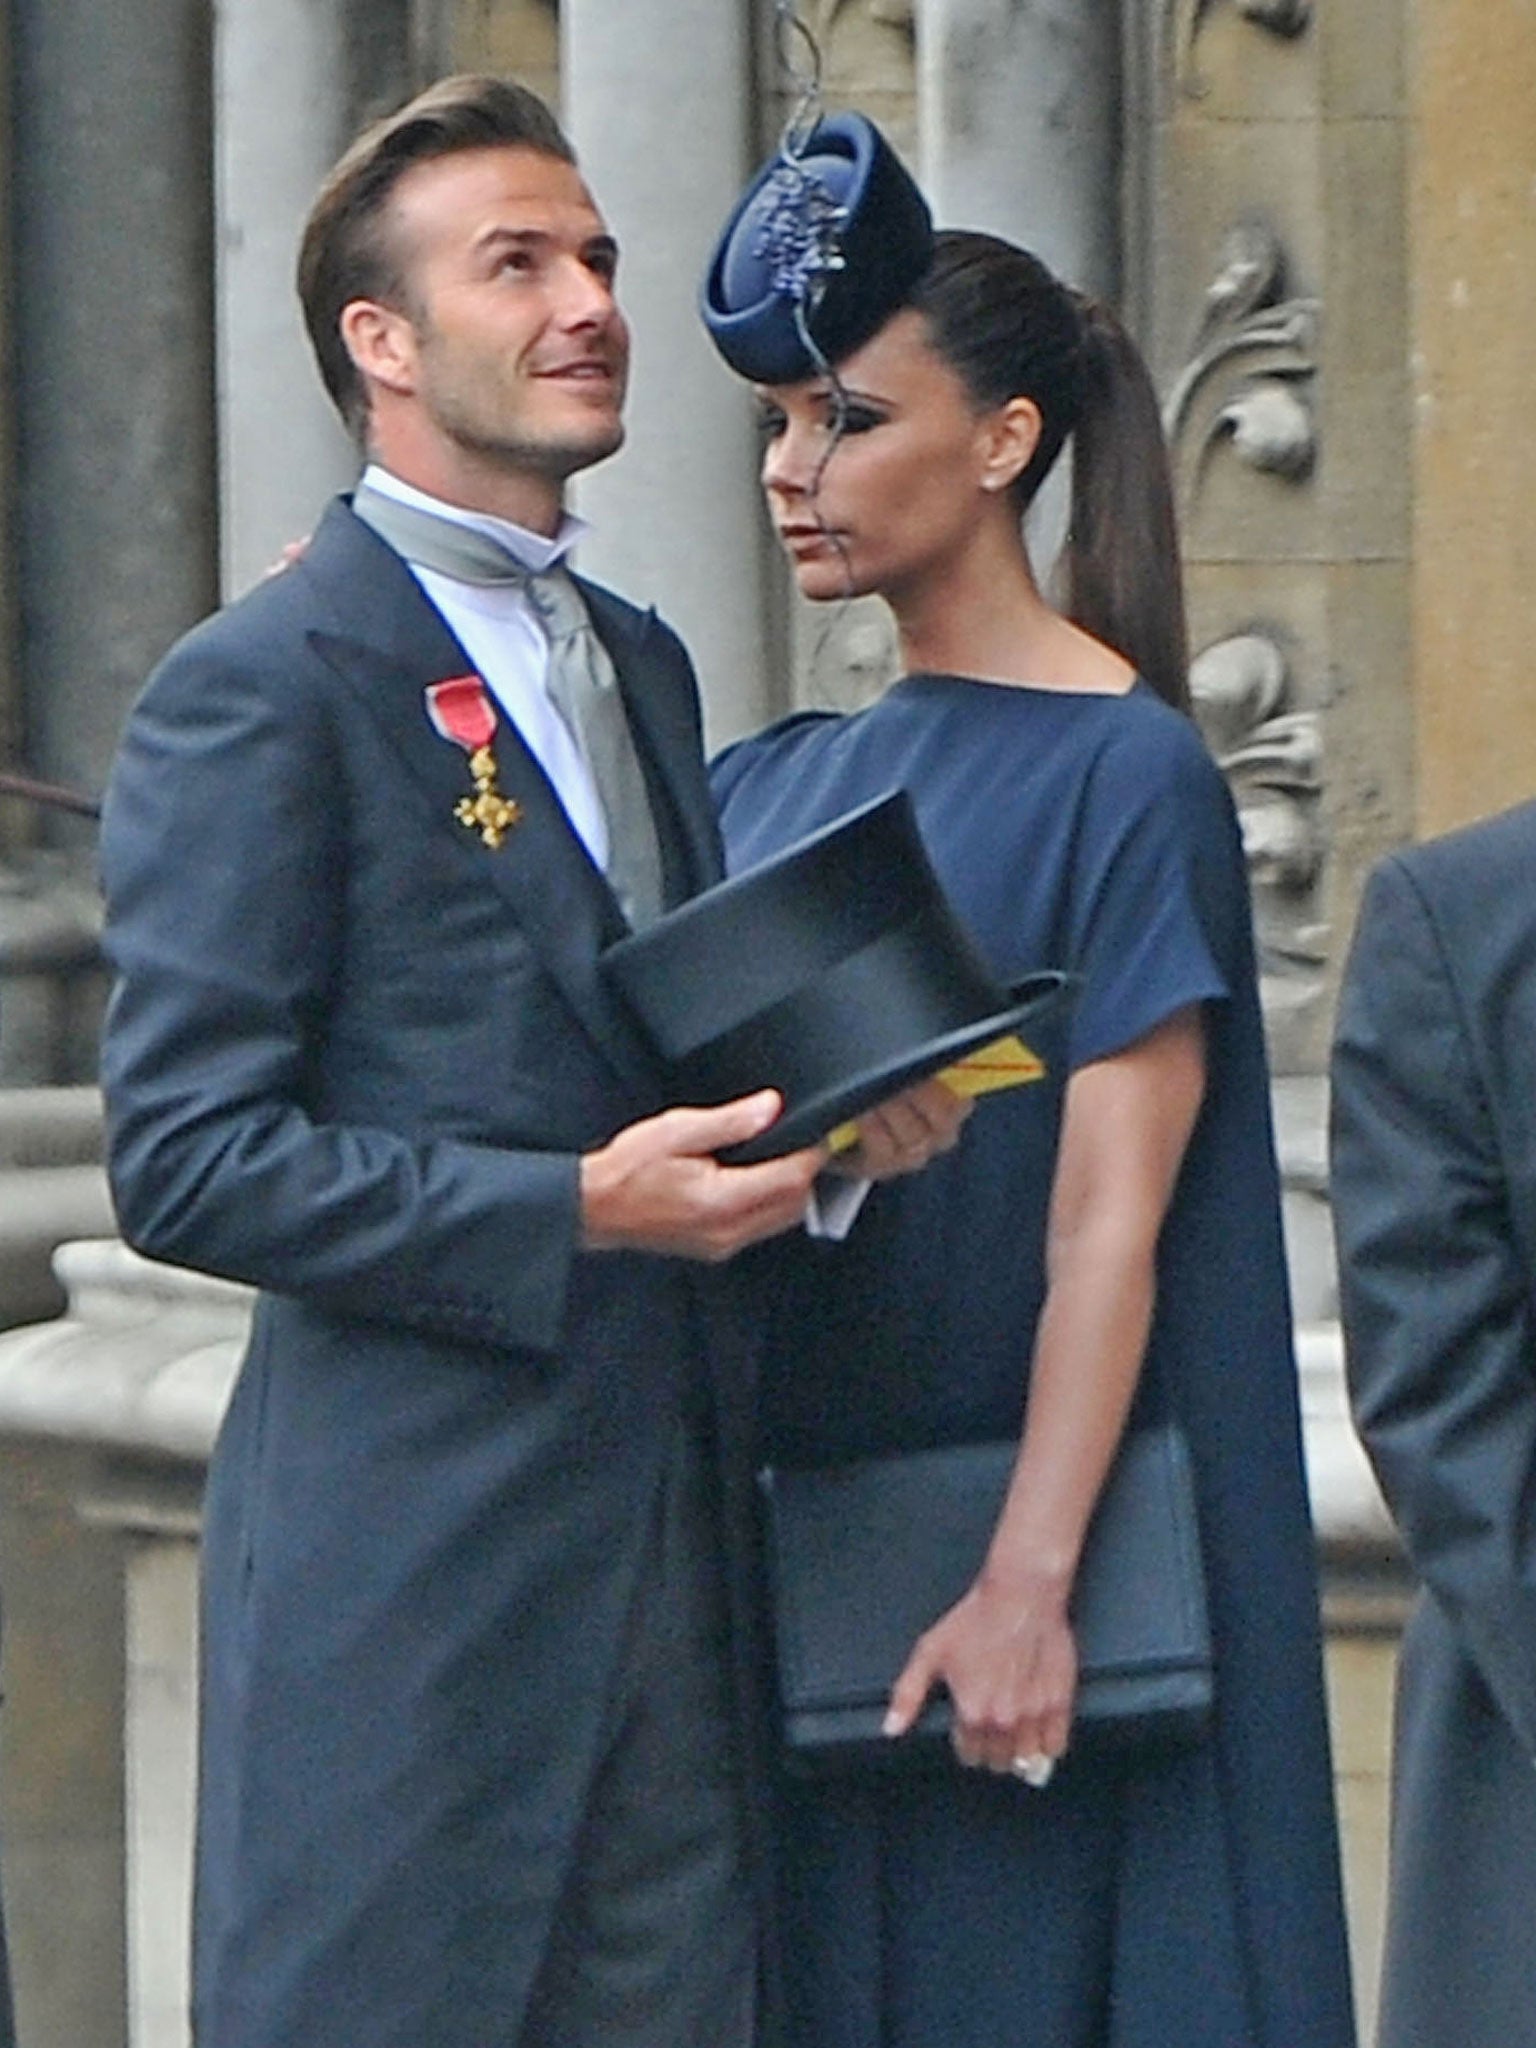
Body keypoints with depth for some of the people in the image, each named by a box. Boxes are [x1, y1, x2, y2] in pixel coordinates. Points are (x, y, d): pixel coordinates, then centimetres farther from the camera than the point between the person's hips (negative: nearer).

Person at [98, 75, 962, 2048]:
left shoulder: (642, 666, 19)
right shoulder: (261, 688, -6)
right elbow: (186, 1160, -12)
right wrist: (575, 1208, -19)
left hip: (668, 1518, 7)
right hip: (408, 1567, -7)